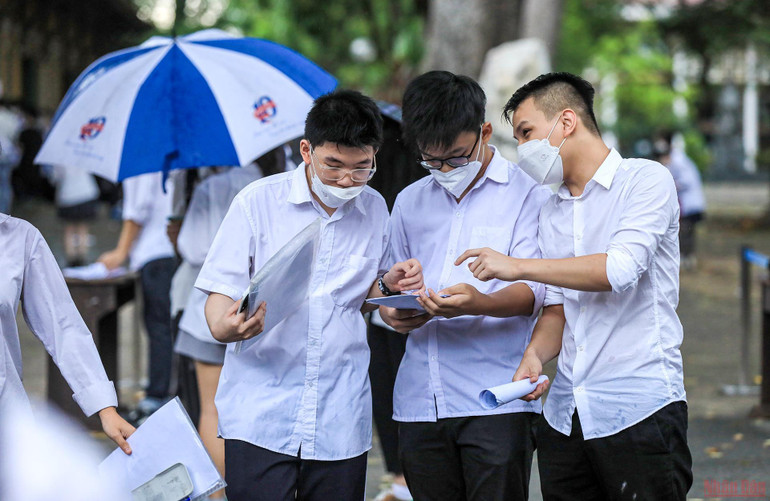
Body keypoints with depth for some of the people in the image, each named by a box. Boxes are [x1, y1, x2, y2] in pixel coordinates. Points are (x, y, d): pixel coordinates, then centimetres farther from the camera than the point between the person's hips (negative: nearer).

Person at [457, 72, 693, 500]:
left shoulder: (646, 180, -3)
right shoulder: (553, 213, 18)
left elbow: (621, 268, -17)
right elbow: (557, 309, 17)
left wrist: (517, 266, -13)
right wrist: (534, 356, -6)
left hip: (640, 411, -6)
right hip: (565, 414, 6)